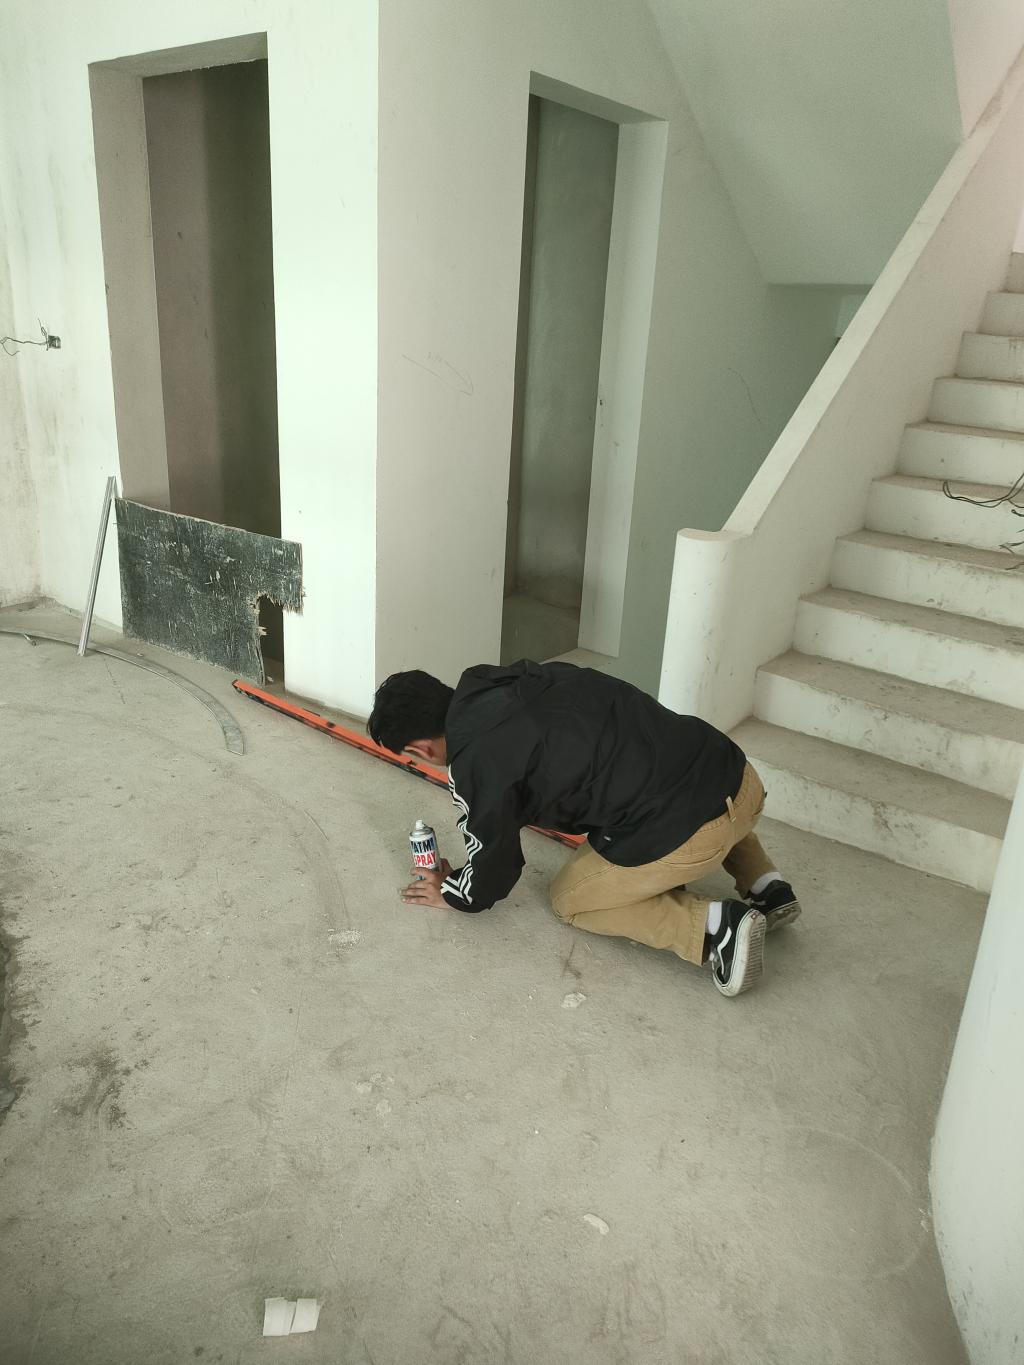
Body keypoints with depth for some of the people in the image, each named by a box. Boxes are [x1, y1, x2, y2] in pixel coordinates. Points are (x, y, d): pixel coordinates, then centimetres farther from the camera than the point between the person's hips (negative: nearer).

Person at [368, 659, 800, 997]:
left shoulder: (474, 763, -9)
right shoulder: (518, 681, 14)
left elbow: (492, 866, 5)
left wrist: (451, 894, 27)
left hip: (686, 831, -8)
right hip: (738, 773, 8)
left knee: (571, 899, 18)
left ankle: (713, 927, 0)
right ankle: (766, 886, 23)